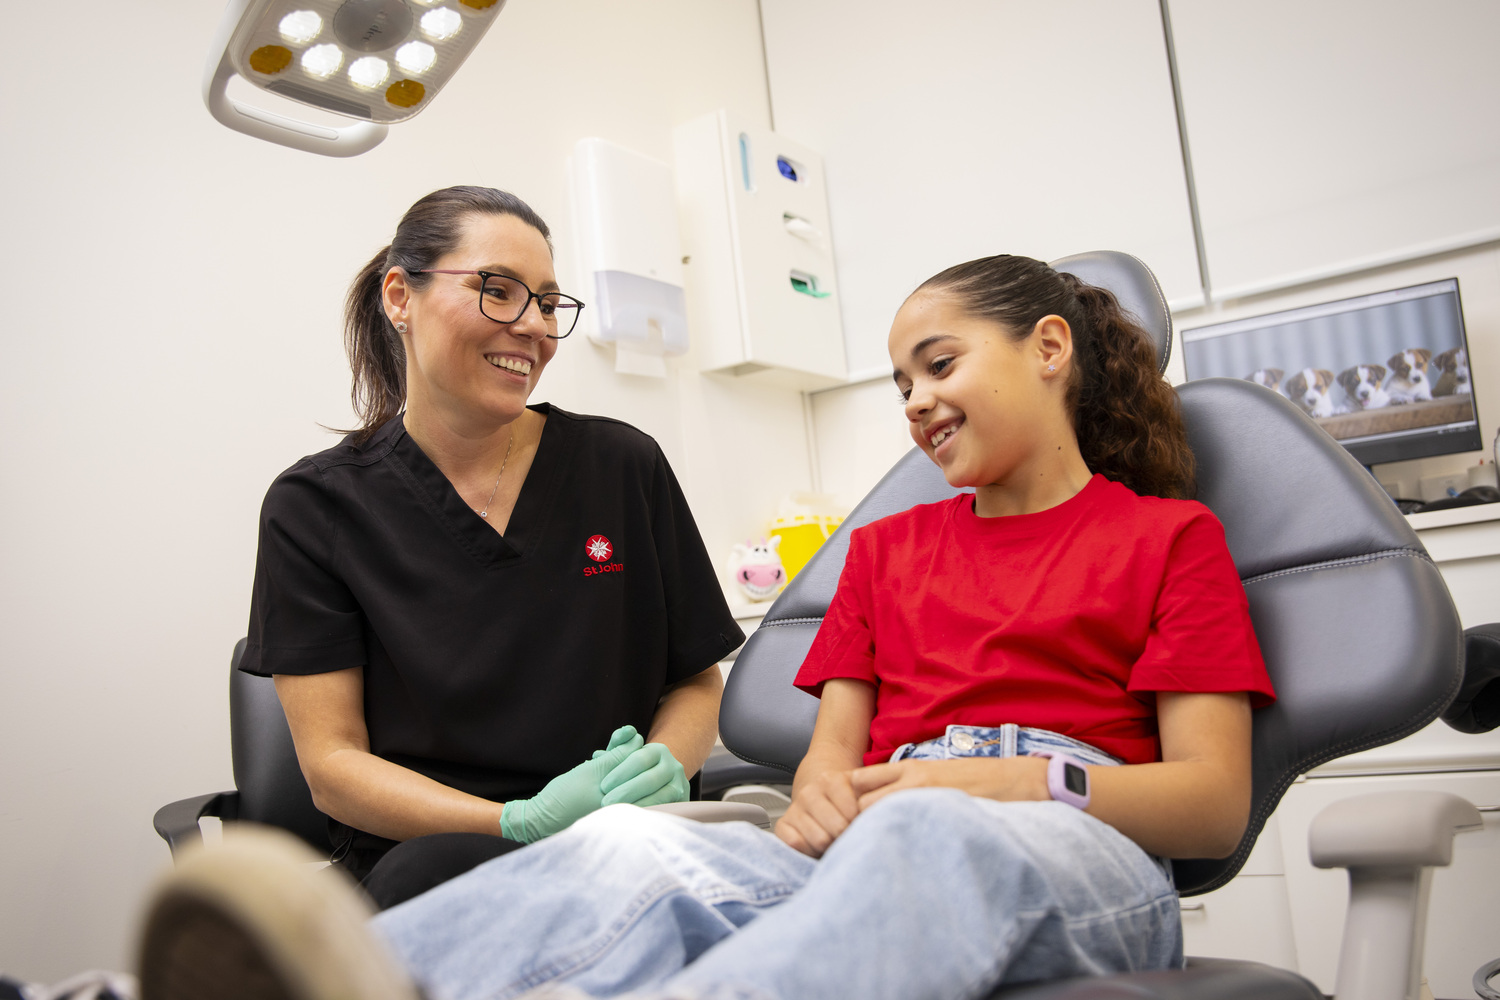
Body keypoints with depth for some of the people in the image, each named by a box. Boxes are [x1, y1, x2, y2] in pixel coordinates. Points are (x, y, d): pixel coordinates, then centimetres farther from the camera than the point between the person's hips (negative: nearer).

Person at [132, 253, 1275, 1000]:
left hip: (1087, 863, -2)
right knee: (631, 846, -32)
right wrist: (817, 801, -8)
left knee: (923, 834, -41)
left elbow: (1215, 802, 4)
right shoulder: (884, 547, 28)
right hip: (874, 852, 3)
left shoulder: (1170, 537, 14)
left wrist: (1024, 780, -14)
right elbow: (834, 751, 17)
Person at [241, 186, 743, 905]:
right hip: (423, 853, 0)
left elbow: (697, 683, 13)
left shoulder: (624, 467, 5)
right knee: (435, 873, -36)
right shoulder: (314, 505, 3)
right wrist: (523, 822, -19)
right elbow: (332, 764, -2)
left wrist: (663, 768, -12)